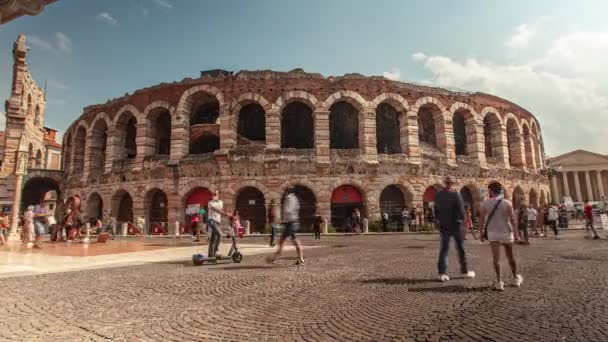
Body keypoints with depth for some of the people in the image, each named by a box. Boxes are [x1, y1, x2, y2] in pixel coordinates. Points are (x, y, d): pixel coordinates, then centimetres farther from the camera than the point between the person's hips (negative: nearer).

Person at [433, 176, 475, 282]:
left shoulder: (438, 195, -4)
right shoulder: (455, 195, -16)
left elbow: (436, 210, 2)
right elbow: (461, 210, -14)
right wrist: (462, 219, 6)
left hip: (443, 226, 3)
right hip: (455, 225, -3)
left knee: (444, 249, 6)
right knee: (461, 248, 13)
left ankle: (442, 273, 1)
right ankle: (465, 271, 26)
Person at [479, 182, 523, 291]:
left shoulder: (485, 203, -5)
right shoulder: (507, 203, -6)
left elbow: (481, 220, -2)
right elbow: (512, 219, -8)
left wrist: (482, 232, 7)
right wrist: (516, 233, 0)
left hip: (493, 233, -1)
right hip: (506, 233, 1)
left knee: (496, 258, 0)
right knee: (510, 257, 17)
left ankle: (499, 282, -4)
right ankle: (517, 278, 34)